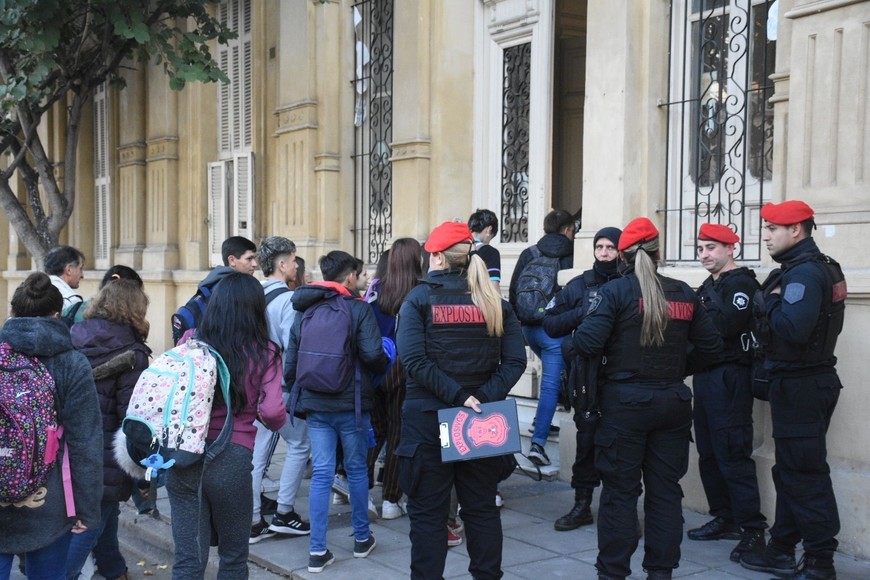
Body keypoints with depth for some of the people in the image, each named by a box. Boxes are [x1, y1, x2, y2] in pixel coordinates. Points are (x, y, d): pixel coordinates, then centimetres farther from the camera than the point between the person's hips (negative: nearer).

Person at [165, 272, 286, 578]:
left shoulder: (190, 341, 2)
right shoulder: (264, 352, -4)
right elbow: (272, 412, -13)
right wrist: (277, 422, 9)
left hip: (184, 457, 2)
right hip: (232, 460, -2)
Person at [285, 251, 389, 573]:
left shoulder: (304, 312, 7)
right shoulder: (358, 308, -7)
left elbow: (289, 363, 7)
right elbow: (373, 355, -17)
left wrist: (298, 396, 22)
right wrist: (382, 368, 5)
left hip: (315, 406, 3)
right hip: (352, 404, -3)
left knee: (321, 474, 4)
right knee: (357, 470, 12)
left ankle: (317, 551, 3)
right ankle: (362, 539, 26)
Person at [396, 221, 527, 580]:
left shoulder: (419, 299, -4)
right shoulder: (494, 302, 6)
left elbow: (414, 360, -17)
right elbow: (515, 360, -3)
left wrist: (458, 396, -18)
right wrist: (484, 397, -10)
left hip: (428, 418, -3)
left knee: (427, 513, 5)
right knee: (482, 508, 15)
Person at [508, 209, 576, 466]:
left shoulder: (528, 254, 4)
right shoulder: (572, 257, -8)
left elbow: (513, 291, 6)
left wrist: (519, 318, 16)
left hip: (529, 327, 5)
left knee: (553, 373, 29)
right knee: (551, 384, -3)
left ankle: (542, 421, 27)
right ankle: (538, 442, -9)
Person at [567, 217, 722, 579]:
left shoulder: (615, 291, -9)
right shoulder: (683, 293, 4)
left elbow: (587, 343, -18)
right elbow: (710, 347, 6)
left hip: (625, 401, -4)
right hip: (673, 401, 4)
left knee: (620, 490, 4)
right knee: (665, 489, 12)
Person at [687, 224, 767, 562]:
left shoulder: (742, 284, -8)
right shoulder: (709, 286, 20)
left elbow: (726, 325, -22)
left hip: (730, 378, -9)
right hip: (706, 375, 9)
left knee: (732, 455, -9)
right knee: (709, 453, 12)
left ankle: (753, 530, -4)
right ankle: (725, 520, 22)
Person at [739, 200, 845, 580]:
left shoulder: (805, 273, -19)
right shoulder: (818, 267, 14)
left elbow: (793, 329, -32)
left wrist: (768, 302, -17)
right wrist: (772, 304, 4)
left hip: (800, 386, -11)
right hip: (802, 381, 11)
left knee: (805, 474, -3)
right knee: (790, 469, 16)